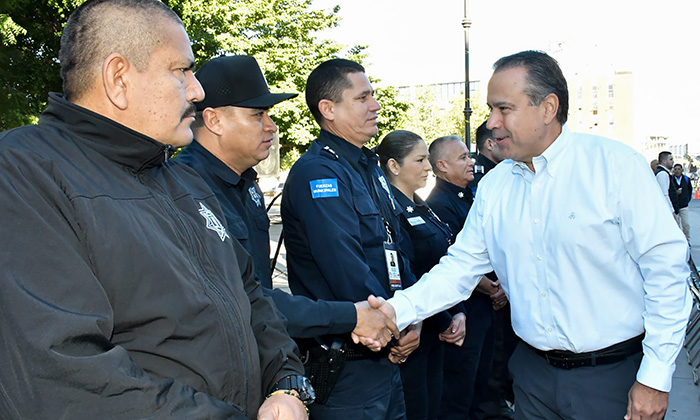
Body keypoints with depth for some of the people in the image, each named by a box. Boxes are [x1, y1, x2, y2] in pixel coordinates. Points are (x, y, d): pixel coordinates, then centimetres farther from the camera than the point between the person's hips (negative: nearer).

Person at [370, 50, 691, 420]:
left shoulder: (616, 165, -11)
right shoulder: (493, 186, 2)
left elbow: (667, 265, -11)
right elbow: (460, 265, 2)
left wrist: (655, 376, -12)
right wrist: (398, 311, -13)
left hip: (614, 374, -4)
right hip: (534, 373, 4)